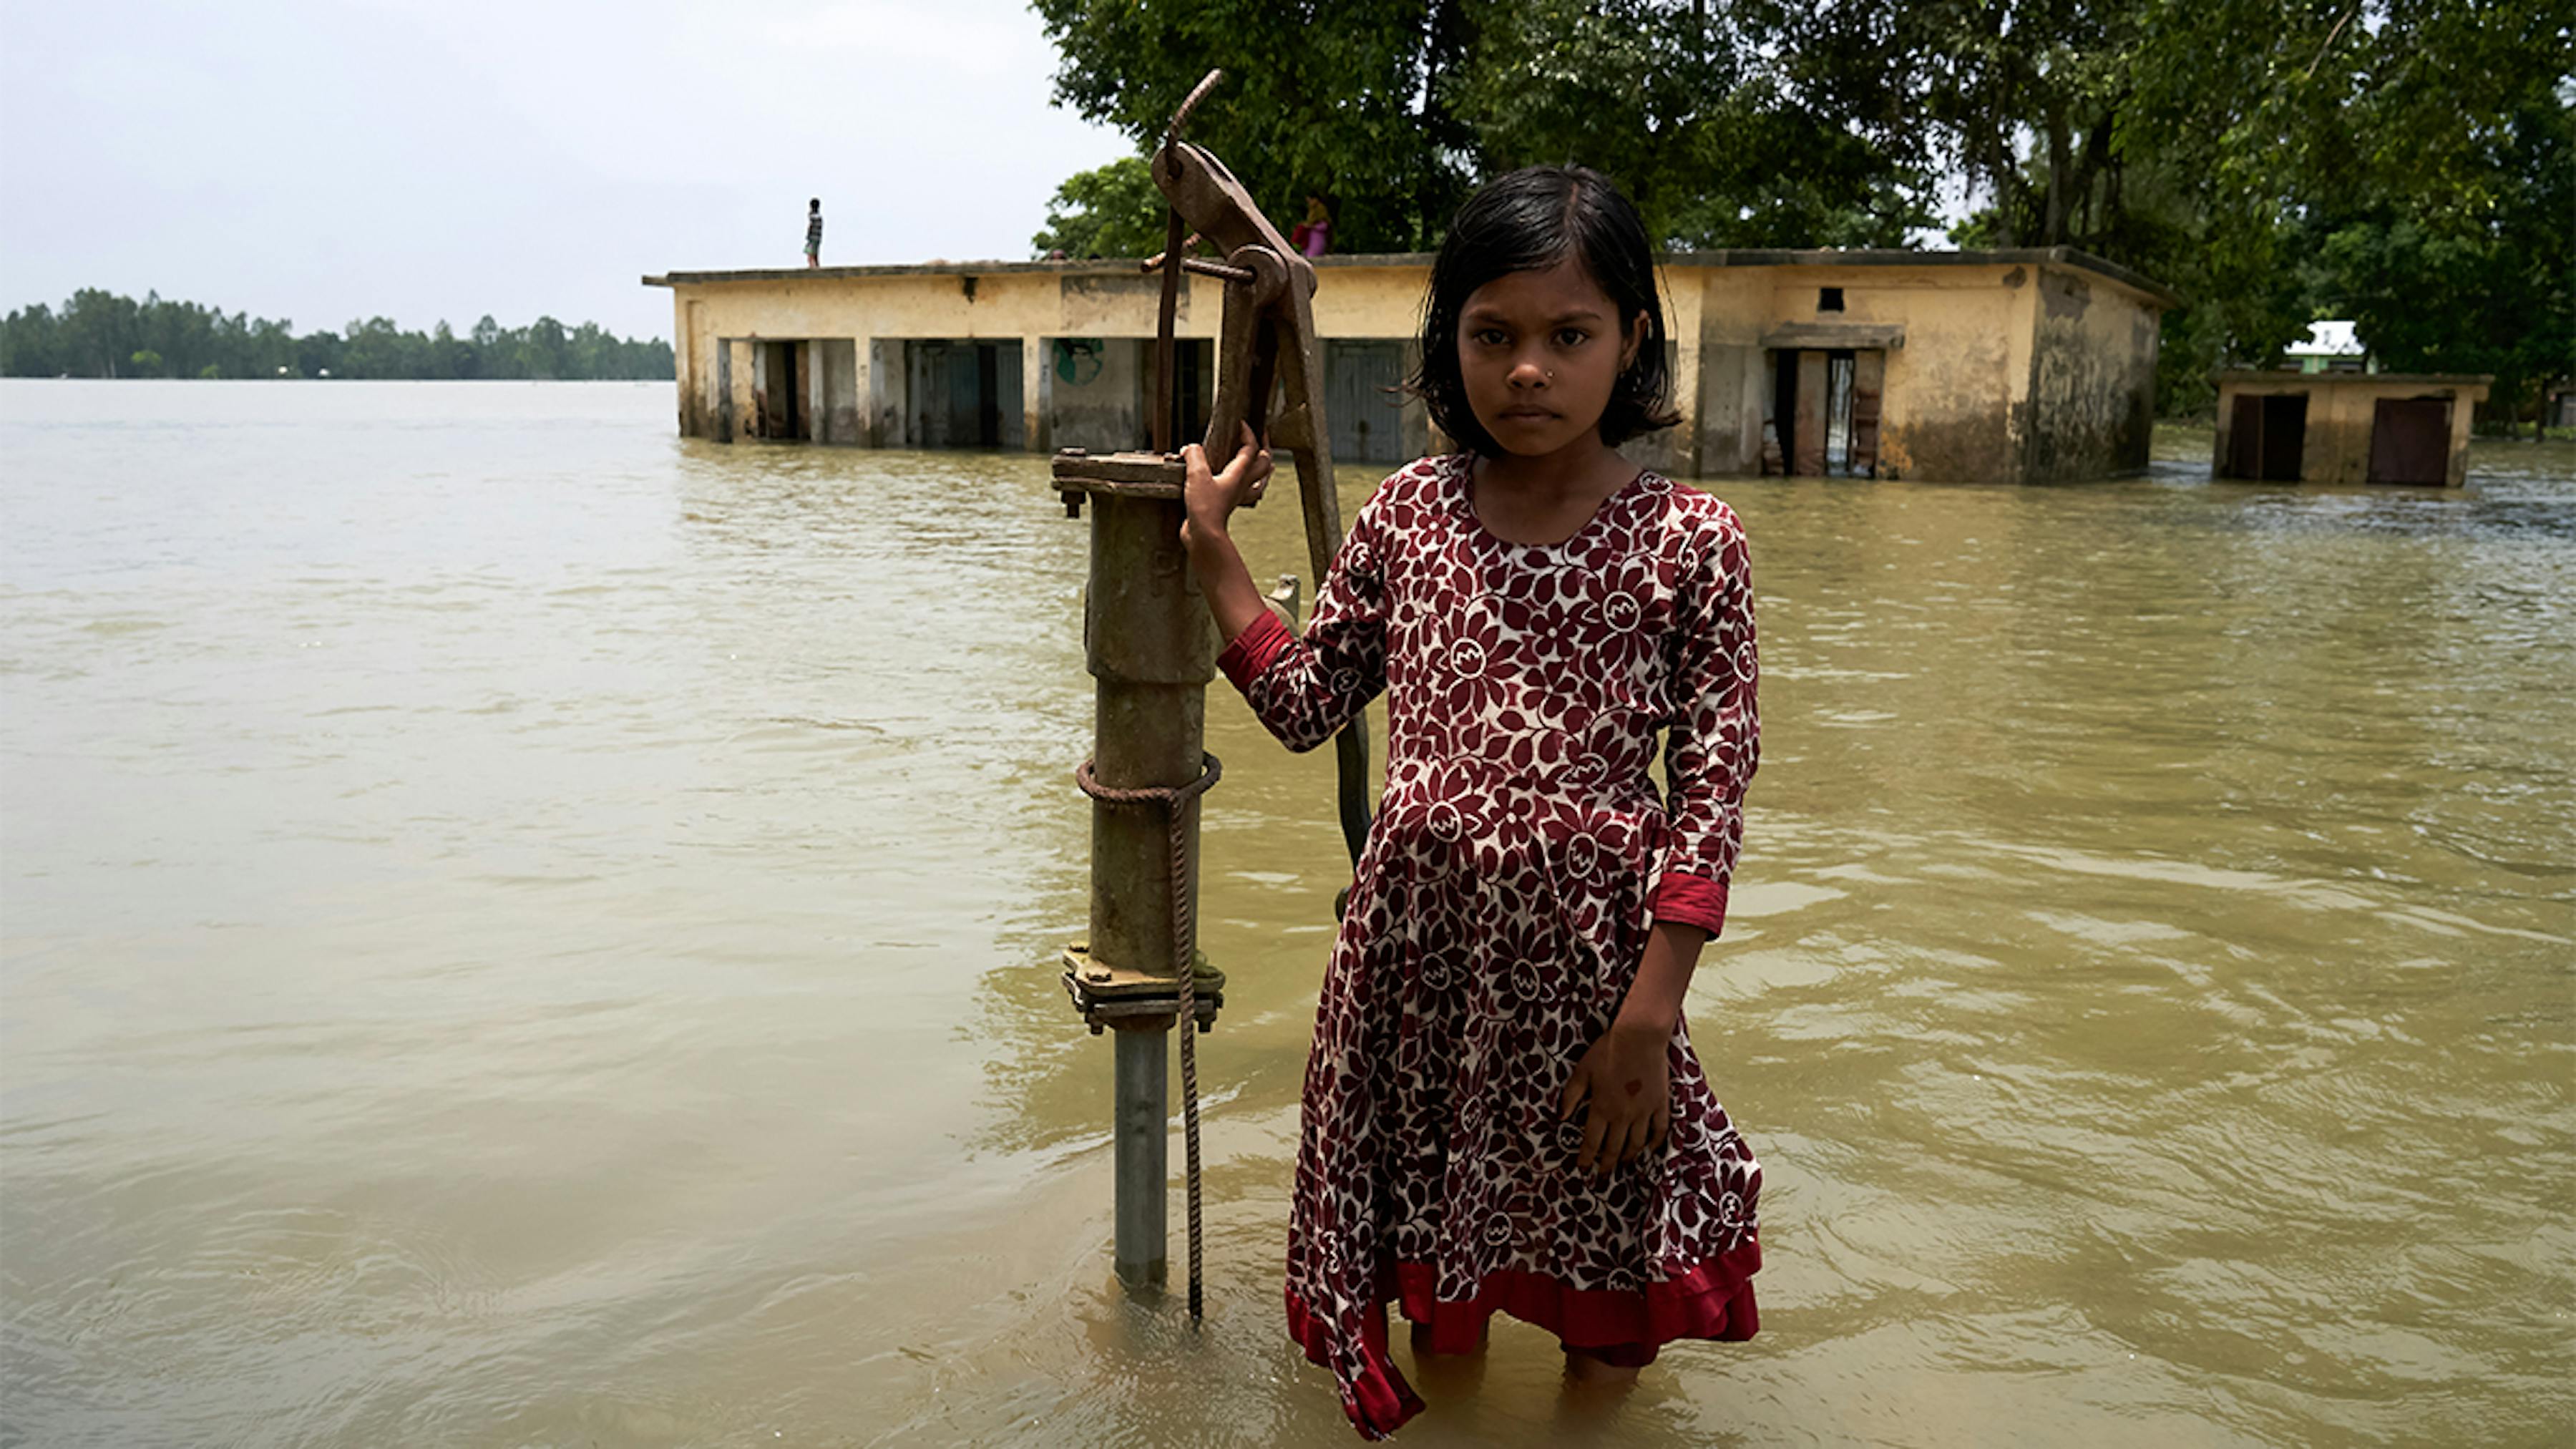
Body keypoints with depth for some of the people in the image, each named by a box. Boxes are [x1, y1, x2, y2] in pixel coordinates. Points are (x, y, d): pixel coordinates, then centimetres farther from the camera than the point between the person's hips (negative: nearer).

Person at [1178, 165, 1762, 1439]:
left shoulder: (1687, 540, -9)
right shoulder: (1405, 517, 1)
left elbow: (1713, 788, -8)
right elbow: (1303, 705, 9)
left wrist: (1651, 1013, -12)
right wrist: (1212, 551, 4)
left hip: (1587, 950, -2)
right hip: (1417, 942, 3)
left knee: (1602, 1306, 14)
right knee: (1434, 1243, 20)